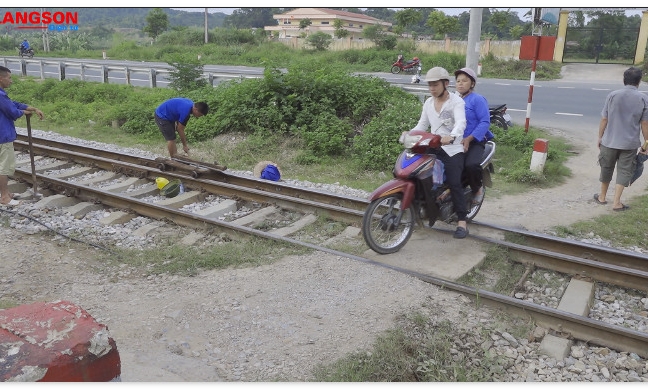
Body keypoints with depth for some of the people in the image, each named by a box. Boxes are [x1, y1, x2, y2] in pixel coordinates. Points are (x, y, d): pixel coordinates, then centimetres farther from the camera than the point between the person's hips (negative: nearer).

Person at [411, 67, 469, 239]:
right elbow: (422, 124, 14)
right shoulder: (428, 103, 13)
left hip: (452, 149, -6)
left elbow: (461, 122, -25)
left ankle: (462, 222, -12)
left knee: (454, 184, -16)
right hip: (433, 147, 6)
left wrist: (451, 136, -46)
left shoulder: (457, 101, -7)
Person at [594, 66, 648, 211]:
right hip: (630, 143, -1)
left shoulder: (613, 95, -6)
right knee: (624, 172, 7)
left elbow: (604, 119, -4)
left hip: (609, 141, 1)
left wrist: (600, 137, 8)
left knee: (606, 169, 16)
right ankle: (616, 203, 5)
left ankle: (602, 197, 30)